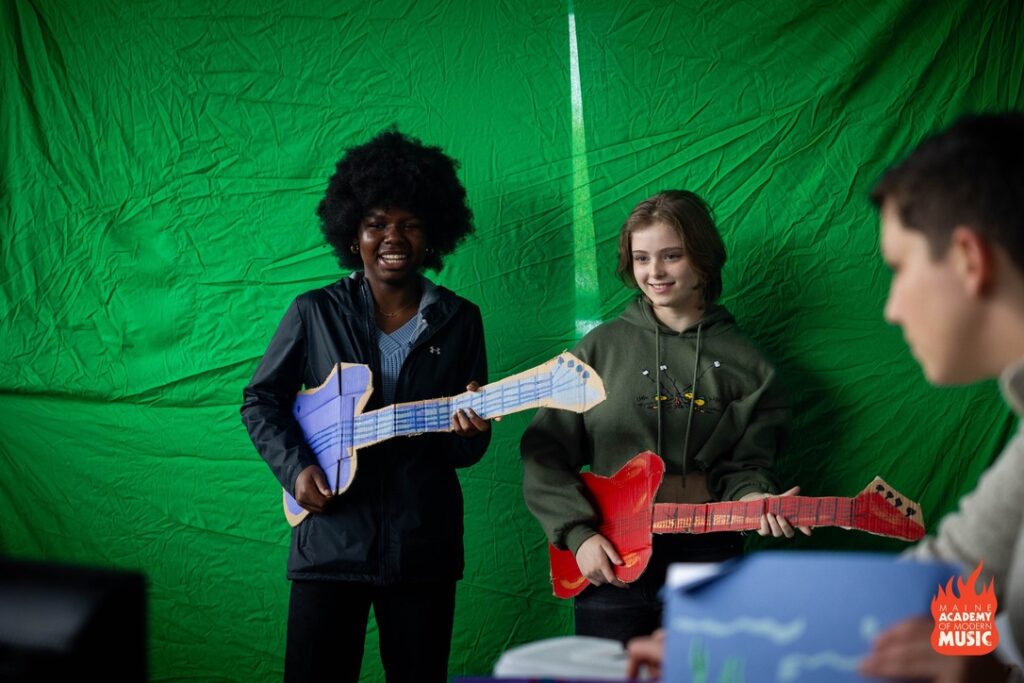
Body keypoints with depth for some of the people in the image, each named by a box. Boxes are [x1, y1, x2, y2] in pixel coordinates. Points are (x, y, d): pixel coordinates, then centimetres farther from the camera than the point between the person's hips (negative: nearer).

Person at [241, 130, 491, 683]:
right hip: (331, 539, -1)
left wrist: (468, 433, -15)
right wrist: (294, 467, -7)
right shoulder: (315, 314, 2)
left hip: (424, 547, 1)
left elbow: (468, 450, 8)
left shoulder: (459, 320, 6)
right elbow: (261, 400, 9)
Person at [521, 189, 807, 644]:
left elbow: (747, 463, 5)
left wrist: (750, 497, -17)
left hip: (708, 555, 1)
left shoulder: (743, 364, 3)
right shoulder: (602, 347, 1)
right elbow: (544, 454, 1)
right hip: (609, 561, 0)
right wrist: (579, 533, -9)